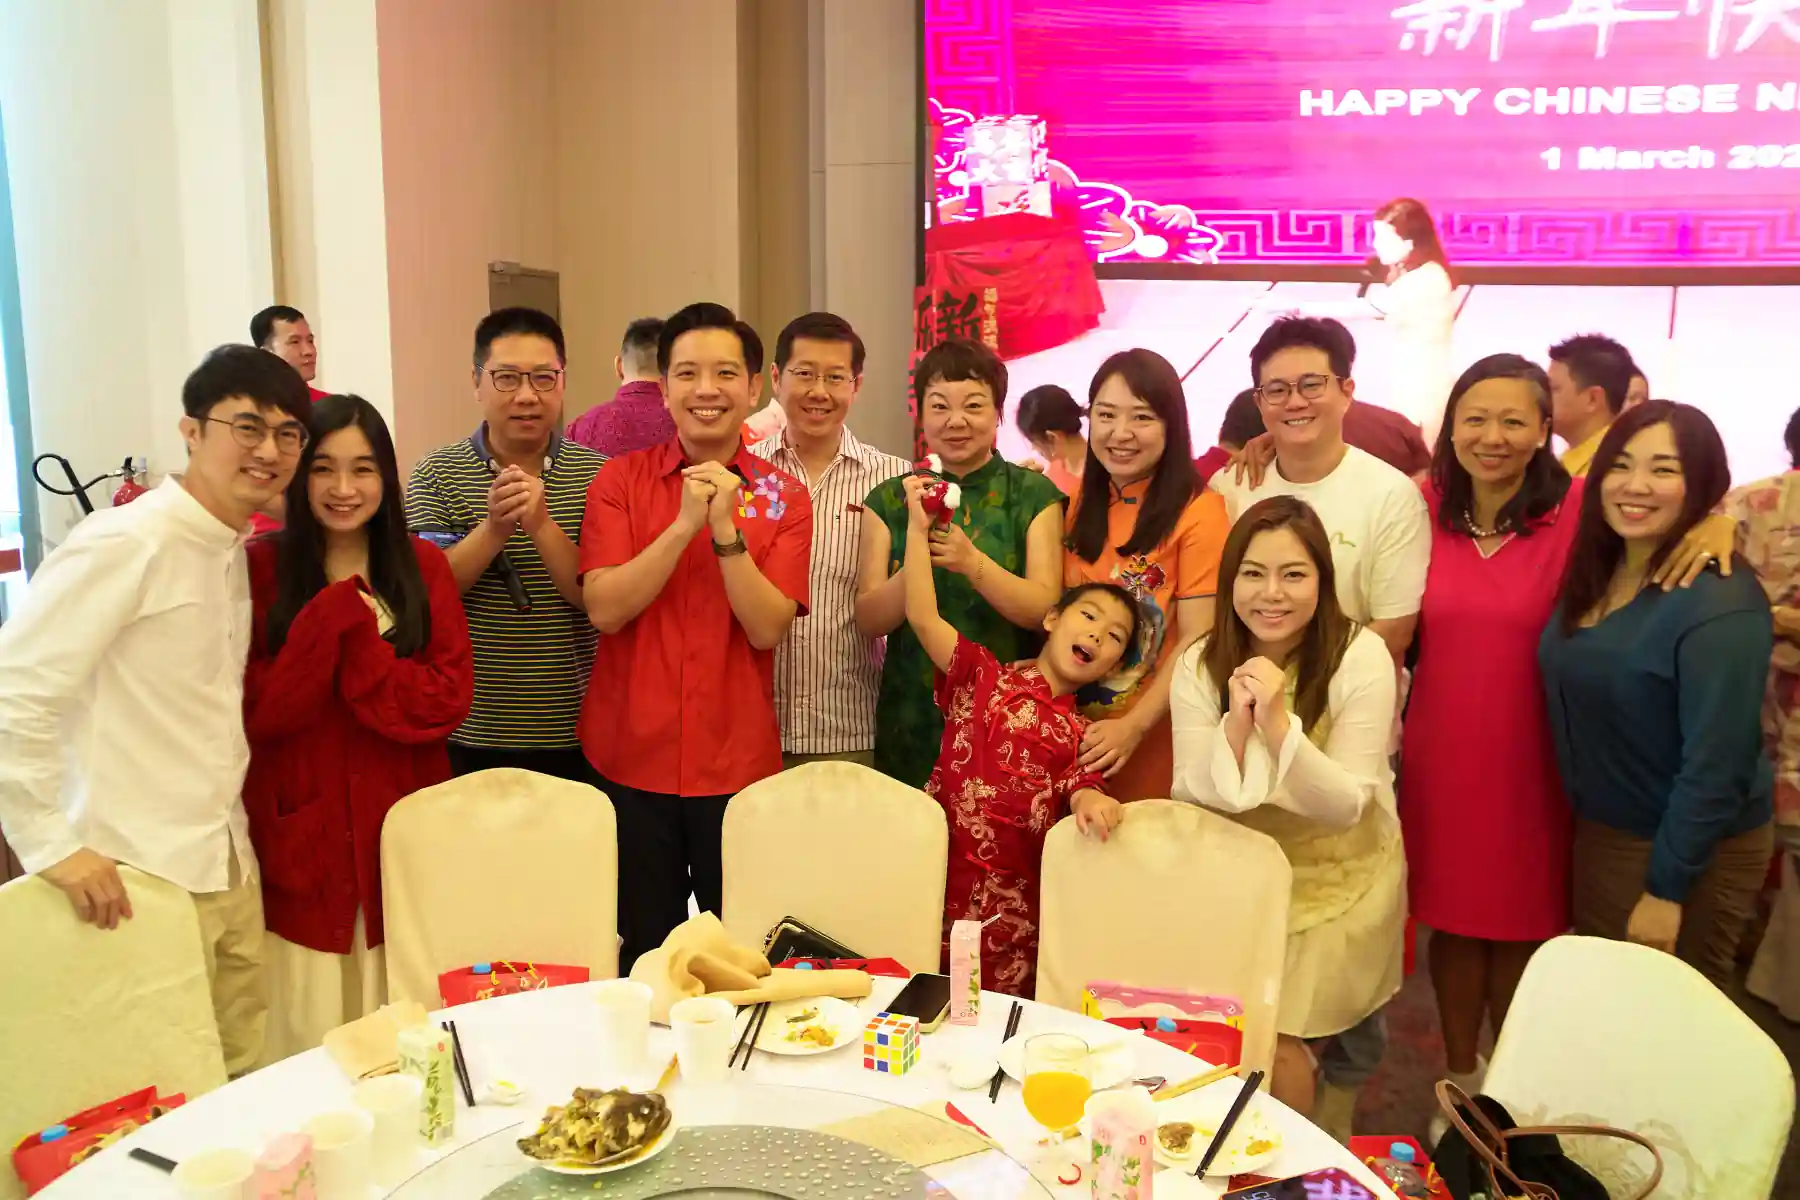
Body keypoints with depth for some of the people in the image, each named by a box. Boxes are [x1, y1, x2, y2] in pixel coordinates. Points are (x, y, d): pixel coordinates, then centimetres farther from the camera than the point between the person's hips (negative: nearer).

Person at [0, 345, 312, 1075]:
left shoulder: (234, 552, 9)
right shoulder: (125, 544, -15)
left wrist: (231, 833, 9)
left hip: (231, 869, 7)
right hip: (141, 878, -7)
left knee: (238, 1088, 16)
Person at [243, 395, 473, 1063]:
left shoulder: (422, 566, 5)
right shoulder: (261, 568, -1)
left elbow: (449, 699, -3)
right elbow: (259, 712, -9)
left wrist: (352, 642, -15)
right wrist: (336, 612, -19)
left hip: (402, 833, 2)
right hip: (300, 839, -1)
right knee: (307, 1041, 7)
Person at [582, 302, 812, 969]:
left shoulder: (782, 497, 0)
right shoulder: (620, 480, 1)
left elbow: (768, 628, -10)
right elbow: (604, 609, -11)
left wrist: (726, 529, -20)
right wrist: (686, 523, -19)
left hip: (737, 762, 0)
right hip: (631, 757, 0)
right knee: (644, 951, 13)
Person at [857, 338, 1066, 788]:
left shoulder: (1034, 496, 0)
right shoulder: (889, 500, 5)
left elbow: (1045, 611, -9)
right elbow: (869, 620, -1)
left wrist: (972, 563, -24)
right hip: (911, 721, 2)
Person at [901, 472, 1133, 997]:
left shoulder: (1083, 734, 14)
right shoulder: (983, 676, 6)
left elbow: (1077, 786, -1)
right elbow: (922, 617, -5)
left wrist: (1089, 797, -25)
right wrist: (918, 526, -7)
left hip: (1010, 900, 2)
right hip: (939, 871, -2)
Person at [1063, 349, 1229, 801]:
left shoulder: (1198, 512, -11)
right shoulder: (1079, 505, 6)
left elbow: (1197, 641, -15)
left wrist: (1133, 727, -23)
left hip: (1155, 741, -5)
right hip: (1073, 735, 5)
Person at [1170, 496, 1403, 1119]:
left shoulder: (1361, 657, -17)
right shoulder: (1201, 665, -9)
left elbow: (1346, 806, -21)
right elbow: (1189, 797, -14)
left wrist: (1278, 724, -36)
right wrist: (1236, 722, -31)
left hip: (1337, 877, -2)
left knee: (1274, 1034, -9)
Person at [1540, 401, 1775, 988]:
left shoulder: (1720, 602, -22)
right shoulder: (1594, 574, 2)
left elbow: (1716, 763, -22)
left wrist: (1666, 889, -19)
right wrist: (1586, 827, 4)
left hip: (1687, 852, -7)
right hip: (1596, 834, 7)